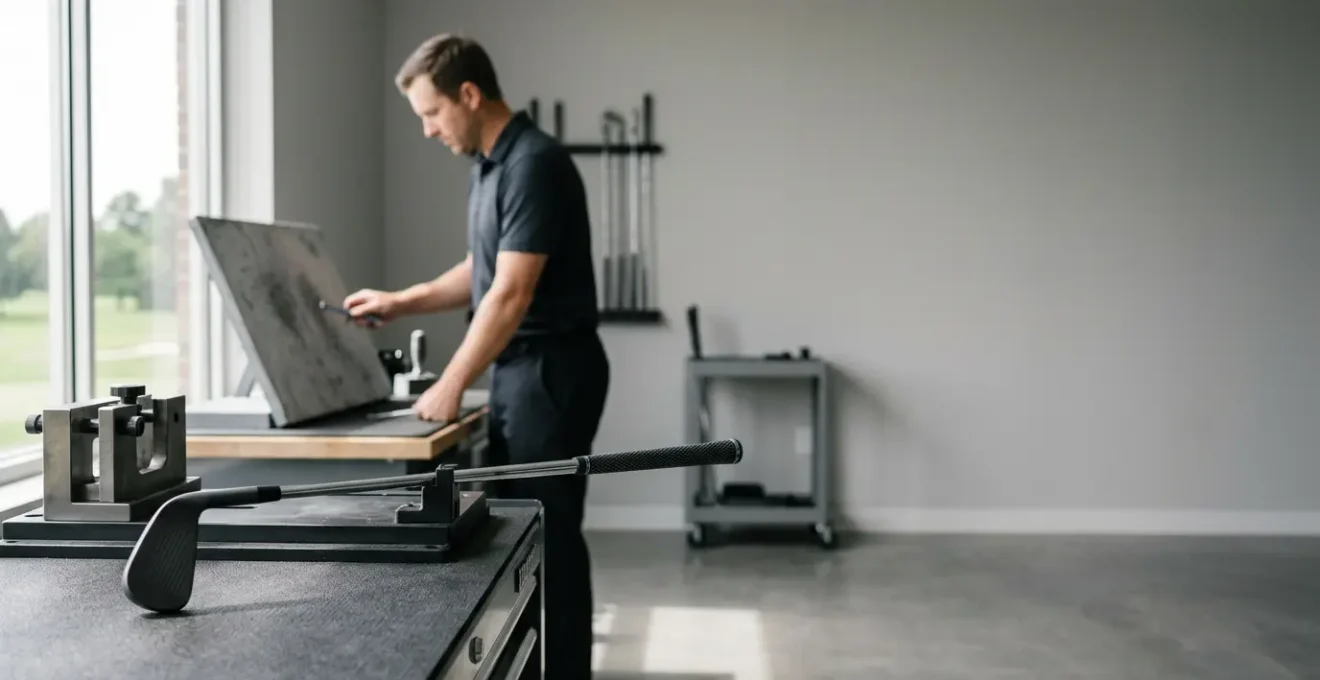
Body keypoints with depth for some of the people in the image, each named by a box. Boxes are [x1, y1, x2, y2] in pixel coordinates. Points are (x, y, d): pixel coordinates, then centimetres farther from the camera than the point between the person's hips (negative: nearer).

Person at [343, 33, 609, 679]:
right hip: (516, 371, 10)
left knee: (548, 534, -2)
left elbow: (512, 293, -23)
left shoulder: (535, 163, -19)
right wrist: (400, 301, 12)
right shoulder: (489, 165, 13)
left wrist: (451, 384, -21)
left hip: (551, 371, -10)